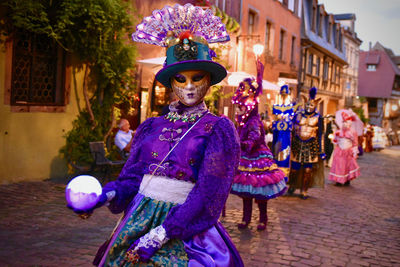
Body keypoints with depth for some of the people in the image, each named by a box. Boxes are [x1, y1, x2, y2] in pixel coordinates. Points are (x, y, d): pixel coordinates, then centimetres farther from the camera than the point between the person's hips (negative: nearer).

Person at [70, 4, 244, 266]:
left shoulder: (219, 130, -6)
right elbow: (132, 177, 6)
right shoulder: (151, 127, 6)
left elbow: (208, 194, -13)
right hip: (138, 219, 4)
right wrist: (106, 195, -15)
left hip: (186, 227, -3)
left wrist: (161, 235, -19)